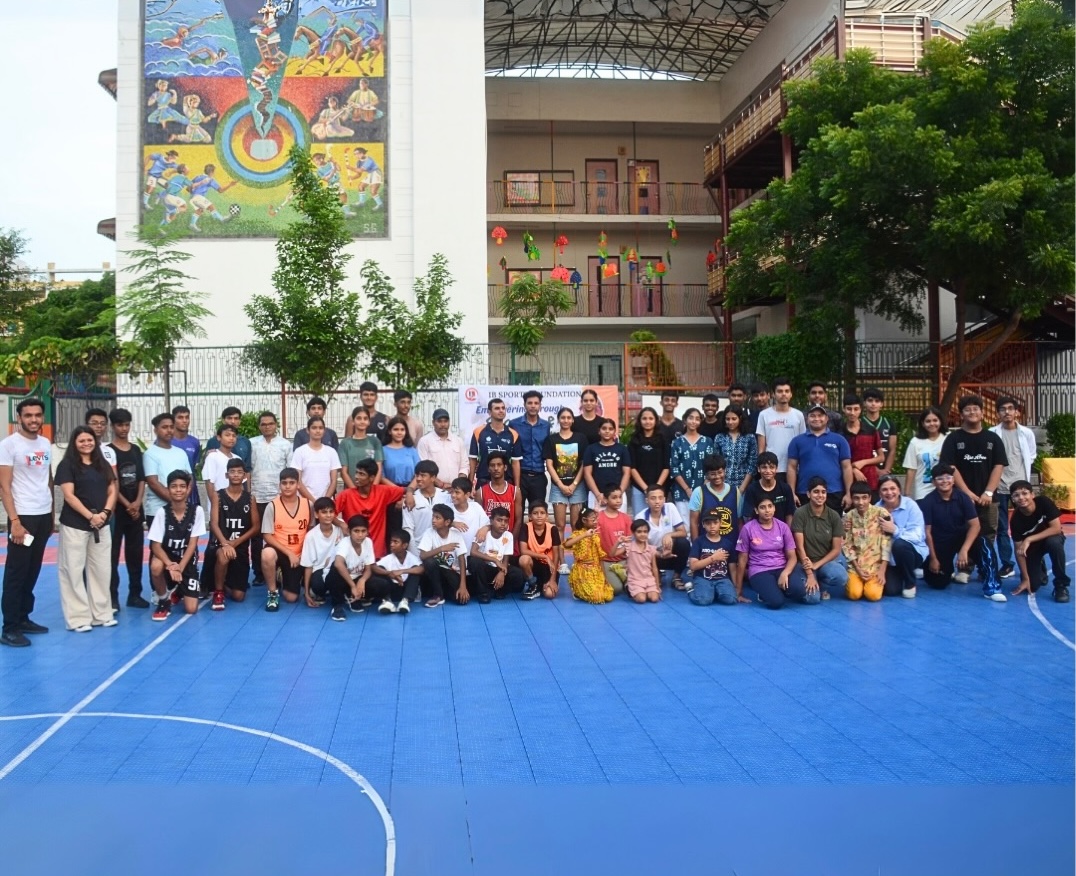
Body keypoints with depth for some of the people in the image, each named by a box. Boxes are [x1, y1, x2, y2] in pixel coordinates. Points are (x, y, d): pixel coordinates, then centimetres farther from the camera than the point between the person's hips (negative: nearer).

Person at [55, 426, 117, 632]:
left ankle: (102, 614, 17)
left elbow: (112, 491, 8)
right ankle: (78, 617, 4)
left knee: (100, 569, 9)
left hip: (102, 524, 5)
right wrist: (90, 516, -18)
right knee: (74, 570, -1)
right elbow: (69, 495, -11)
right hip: (74, 525, -5)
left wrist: (105, 512, -9)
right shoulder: (67, 465, -3)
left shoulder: (103, 464, 12)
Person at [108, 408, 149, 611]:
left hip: (136, 509, 5)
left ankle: (135, 594, 15)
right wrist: (127, 505, -12)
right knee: (113, 553, -2)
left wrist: (137, 503, -5)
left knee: (135, 552, 8)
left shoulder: (136, 450, 12)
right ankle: (112, 596, 2)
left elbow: (141, 479, 9)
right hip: (116, 509, -5)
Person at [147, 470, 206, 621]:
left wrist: (180, 567, -22)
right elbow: (155, 545, -14)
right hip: (166, 557, -1)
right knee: (156, 566, -39)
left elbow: (192, 543, -9)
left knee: (191, 608, -9)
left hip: (187, 561, 1)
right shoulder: (162, 512, -13)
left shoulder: (197, 511, -10)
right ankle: (164, 600, -9)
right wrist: (170, 565, -30)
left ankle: (177, 592, 28)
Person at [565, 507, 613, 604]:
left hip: (596, 571, 6)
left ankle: (584, 592, 15)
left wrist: (603, 573, 5)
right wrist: (585, 535, -32)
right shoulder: (578, 533, -8)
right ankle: (578, 592, 8)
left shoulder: (595, 534, 9)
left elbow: (600, 555, 11)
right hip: (583, 571, -6)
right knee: (596, 597, -20)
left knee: (608, 596, -7)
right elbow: (566, 544, -30)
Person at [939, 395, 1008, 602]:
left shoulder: (993, 439, 8)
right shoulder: (954, 438, 3)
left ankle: (983, 570, 3)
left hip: (987, 498, 1)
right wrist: (967, 493, -10)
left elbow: (998, 467, 3)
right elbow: (950, 468, -4)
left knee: (987, 539, -4)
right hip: (963, 498, -1)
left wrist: (988, 493, -9)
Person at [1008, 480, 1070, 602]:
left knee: (1054, 542, -39)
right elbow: (1019, 549, -19)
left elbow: (1056, 528, -30)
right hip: (1031, 546, 1)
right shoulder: (1016, 519, -24)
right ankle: (1040, 569, 26)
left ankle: (1061, 585, -19)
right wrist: (1025, 578, -21)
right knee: (1032, 586, -12)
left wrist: (1029, 539, -36)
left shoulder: (1044, 502, -27)